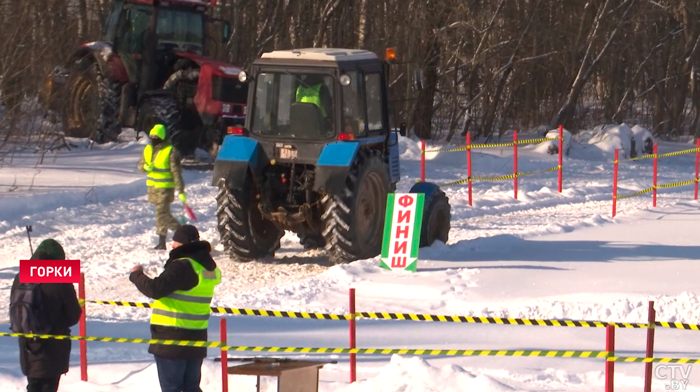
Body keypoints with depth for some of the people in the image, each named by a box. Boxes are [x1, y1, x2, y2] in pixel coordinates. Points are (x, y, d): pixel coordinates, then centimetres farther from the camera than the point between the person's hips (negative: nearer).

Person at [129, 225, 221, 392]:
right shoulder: (208, 267, 9)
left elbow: (155, 289, -24)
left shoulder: (182, 267, -20)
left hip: (172, 339, -8)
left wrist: (136, 275, -6)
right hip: (195, 338, 8)